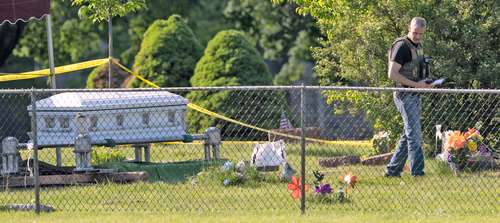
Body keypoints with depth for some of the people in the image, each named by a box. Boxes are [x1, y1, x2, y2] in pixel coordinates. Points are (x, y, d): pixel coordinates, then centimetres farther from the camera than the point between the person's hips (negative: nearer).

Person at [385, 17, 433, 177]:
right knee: (414, 135, -12)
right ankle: (417, 172, -12)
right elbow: (392, 74, -20)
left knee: (408, 135, 12)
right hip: (405, 96, -10)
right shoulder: (402, 47, -13)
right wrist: (415, 84, -22)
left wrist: (425, 84, 10)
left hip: (415, 95, 10)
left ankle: (393, 170, 18)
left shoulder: (418, 46, 16)